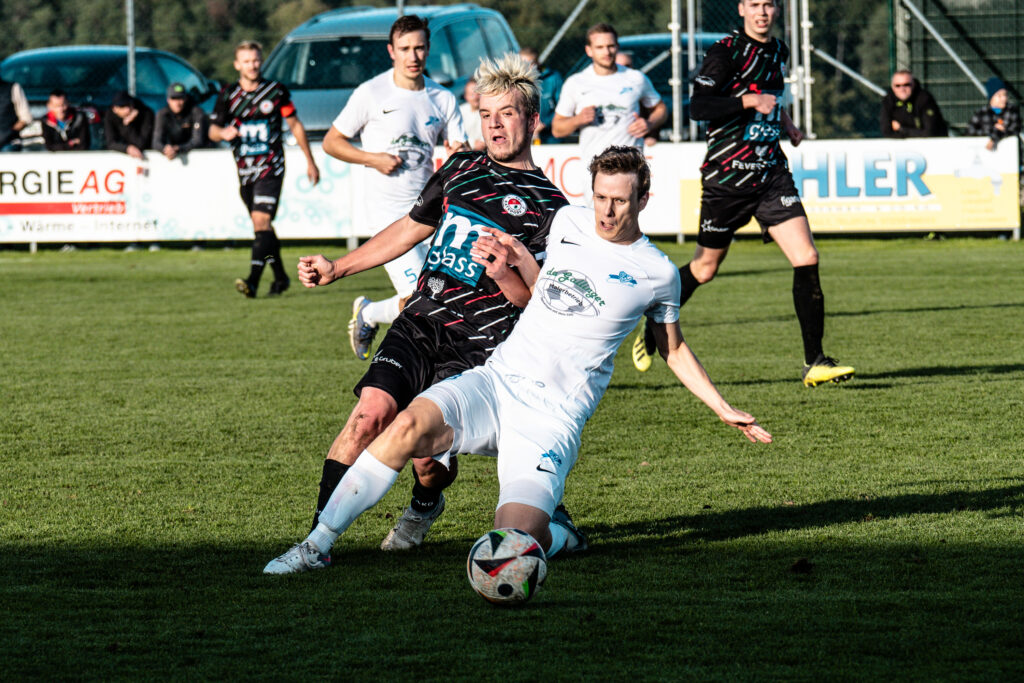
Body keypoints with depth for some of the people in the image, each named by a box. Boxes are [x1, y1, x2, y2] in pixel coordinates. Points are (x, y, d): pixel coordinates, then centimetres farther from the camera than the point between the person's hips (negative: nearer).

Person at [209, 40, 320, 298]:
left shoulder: (276, 91, 0)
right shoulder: (228, 94, 5)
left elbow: (295, 126, 8)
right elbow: (213, 130, 8)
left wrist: (310, 161, 9)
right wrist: (223, 133, -18)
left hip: (271, 167, -4)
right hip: (245, 170, 4)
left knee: (261, 221, -19)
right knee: (262, 226, 12)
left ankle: (253, 281, -29)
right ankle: (280, 277, 28)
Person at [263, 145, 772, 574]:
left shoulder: (657, 274, 3)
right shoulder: (569, 221, 9)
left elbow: (673, 350, 19)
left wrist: (724, 410, 15)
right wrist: (520, 260, 4)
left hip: (552, 418, -3)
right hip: (497, 382, 3)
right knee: (410, 425, -26)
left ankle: (559, 536, 13)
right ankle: (318, 545, -19)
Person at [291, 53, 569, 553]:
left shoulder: (546, 205, -1)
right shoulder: (461, 169, 16)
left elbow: (531, 297, -5)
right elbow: (411, 229, 28)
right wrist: (336, 269, 30)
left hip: (477, 348, -4)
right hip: (418, 324, 4)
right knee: (371, 413, -17)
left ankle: (424, 506, 23)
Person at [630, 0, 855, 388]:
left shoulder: (778, 51, 12)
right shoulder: (726, 51, -10)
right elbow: (698, 107, -18)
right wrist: (749, 101, -24)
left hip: (771, 173, 5)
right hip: (726, 176, -5)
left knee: (806, 259, -11)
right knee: (704, 269, 7)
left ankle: (814, 363, -7)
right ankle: (651, 332, 32)